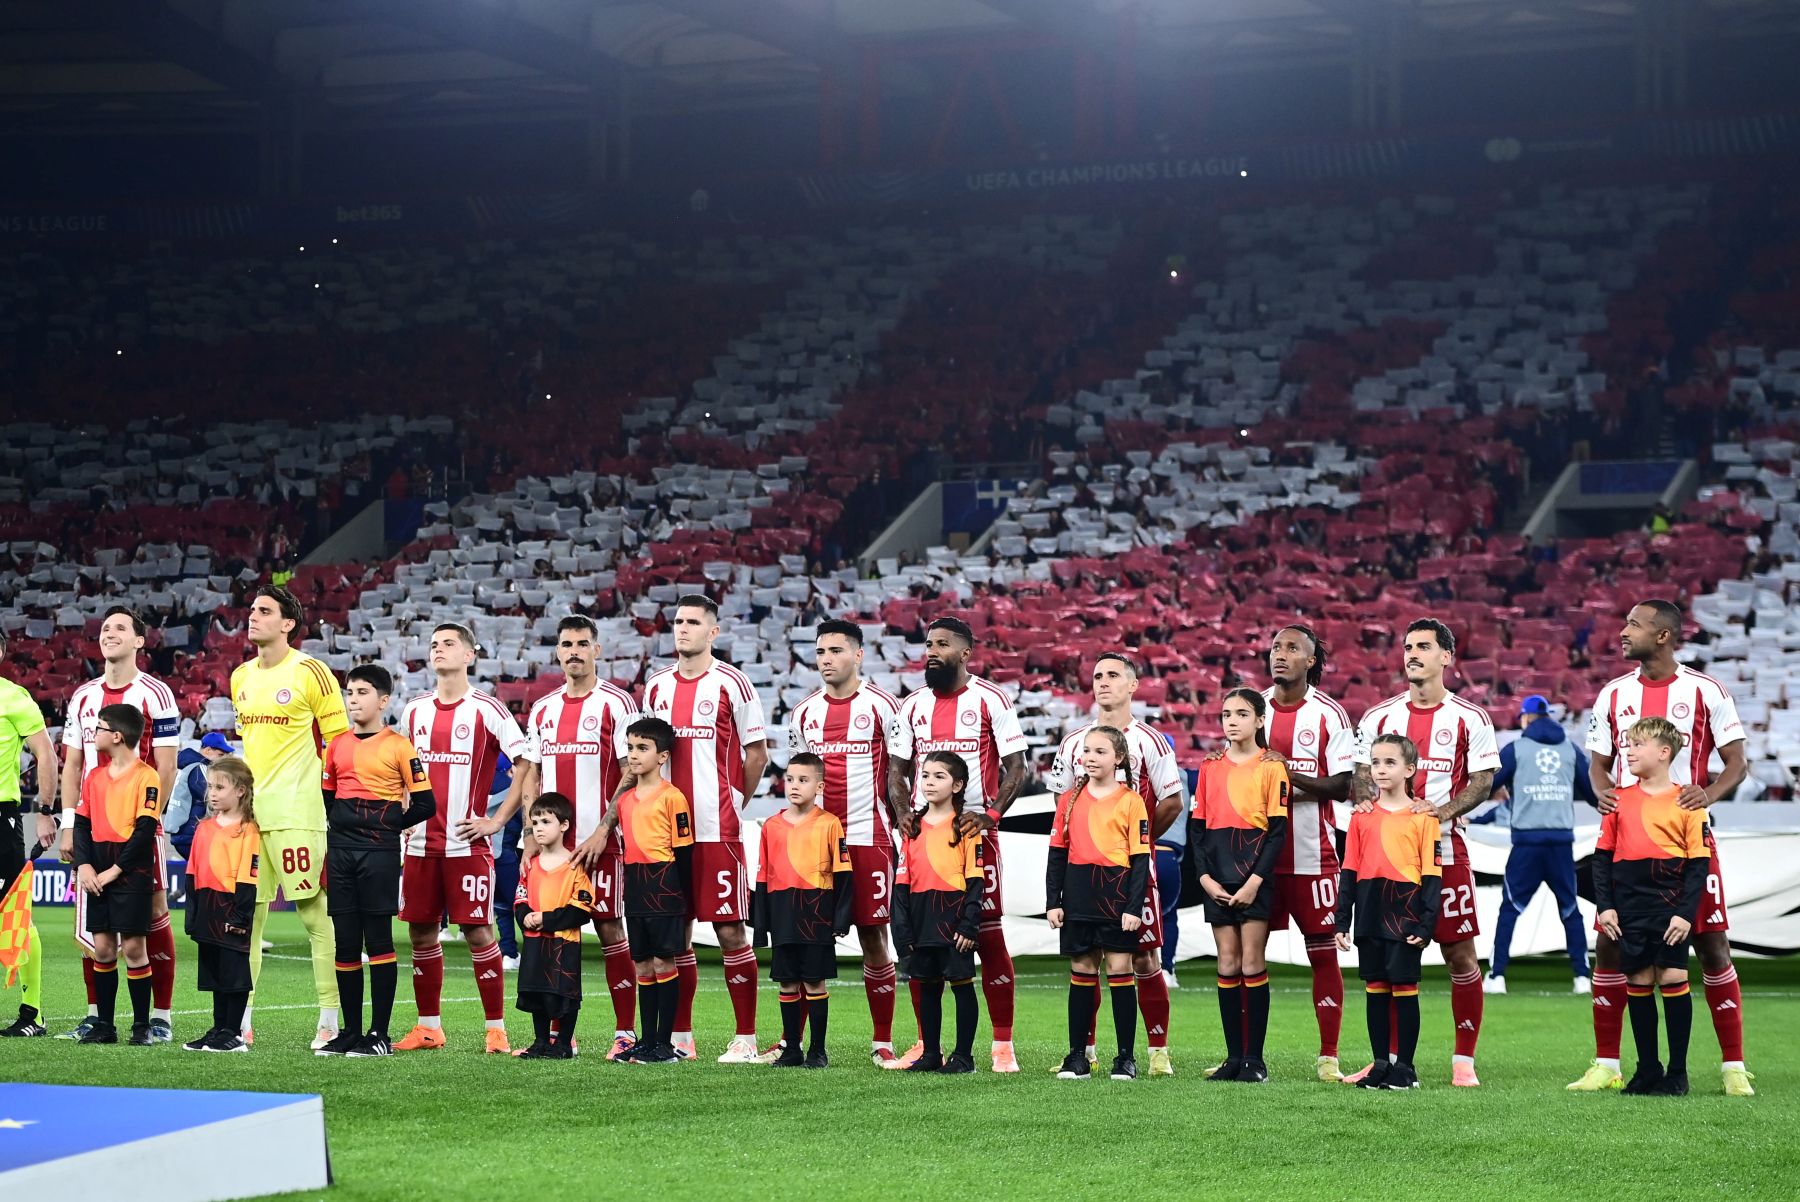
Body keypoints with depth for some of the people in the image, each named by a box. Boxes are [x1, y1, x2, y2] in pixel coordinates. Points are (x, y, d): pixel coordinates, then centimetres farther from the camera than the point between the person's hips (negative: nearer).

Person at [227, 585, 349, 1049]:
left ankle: (330, 1020, -1)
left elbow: (339, 741, -3)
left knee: (315, 913, -5)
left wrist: (327, 792, -8)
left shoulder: (310, 673, -5)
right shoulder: (241, 677, 15)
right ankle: (241, 1020, 13)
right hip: (247, 814, 7)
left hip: (295, 814, -7)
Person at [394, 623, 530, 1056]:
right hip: (420, 843, 5)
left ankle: (496, 1029, 1)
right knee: (421, 932, 7)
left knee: (478, 932, -4)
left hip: (466, 842, -5)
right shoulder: (414, 711, 12)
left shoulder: (486, 709, -5)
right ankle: (429, 1027, 17)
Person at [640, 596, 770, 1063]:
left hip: (718, 830, -5)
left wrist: (733, 802, 2)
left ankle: (746, 1038, 0)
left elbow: (756, 754, 0)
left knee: (730, 931, -5)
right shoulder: (656, 686, 11)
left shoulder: (731, 683, -4)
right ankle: (680, 1037, 16)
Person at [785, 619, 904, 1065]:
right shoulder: (803, 712, 11)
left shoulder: (881, 706, -1)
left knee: (873, 934, 1)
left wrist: (901, 820, -4)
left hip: (868, 837, -4)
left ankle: (882, 1041, 8)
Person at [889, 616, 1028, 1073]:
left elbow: (1016, 767, -3)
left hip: (973, 831, -4)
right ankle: (927, 1043, 13)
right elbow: (897, 769, 16)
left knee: (988, 936, -4)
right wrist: (903, 812, -3)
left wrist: (991, 814, -17)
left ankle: (1003, 1045, 2)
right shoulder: (913, 705, 12)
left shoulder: (990, 700, -2)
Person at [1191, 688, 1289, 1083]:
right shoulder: (1210, 768, 11)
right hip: (1218, 879, 4)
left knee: (1252, 965, -4)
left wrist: (1255, 881, -13)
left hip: (1254, 876, -4)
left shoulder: (1271, 768, -1)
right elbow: (1197, 827, 10)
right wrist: (1205, 877, -3)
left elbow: (1278, 831, -5)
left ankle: (1254, 1059, 0)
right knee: (1227, 965, 4)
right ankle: (1234, 1056, 8)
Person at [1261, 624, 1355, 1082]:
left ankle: (1328, 1056, 4)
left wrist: (1291, 774, -20)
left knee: (1323, 950, -1)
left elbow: (1342, 787, -6)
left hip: (1311, 854, -3)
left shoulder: (1329, 714, -2)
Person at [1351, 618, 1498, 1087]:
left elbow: (1483, 782, -1)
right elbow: (1363, 776, 13)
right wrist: (1367, 801, -10)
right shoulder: (1379, 716, 10)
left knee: (1461, 955, -1)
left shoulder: (1469, 718, 2)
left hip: (1445, 850, -2)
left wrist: (1444, 810, -18)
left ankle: (1464, 1061, 7)